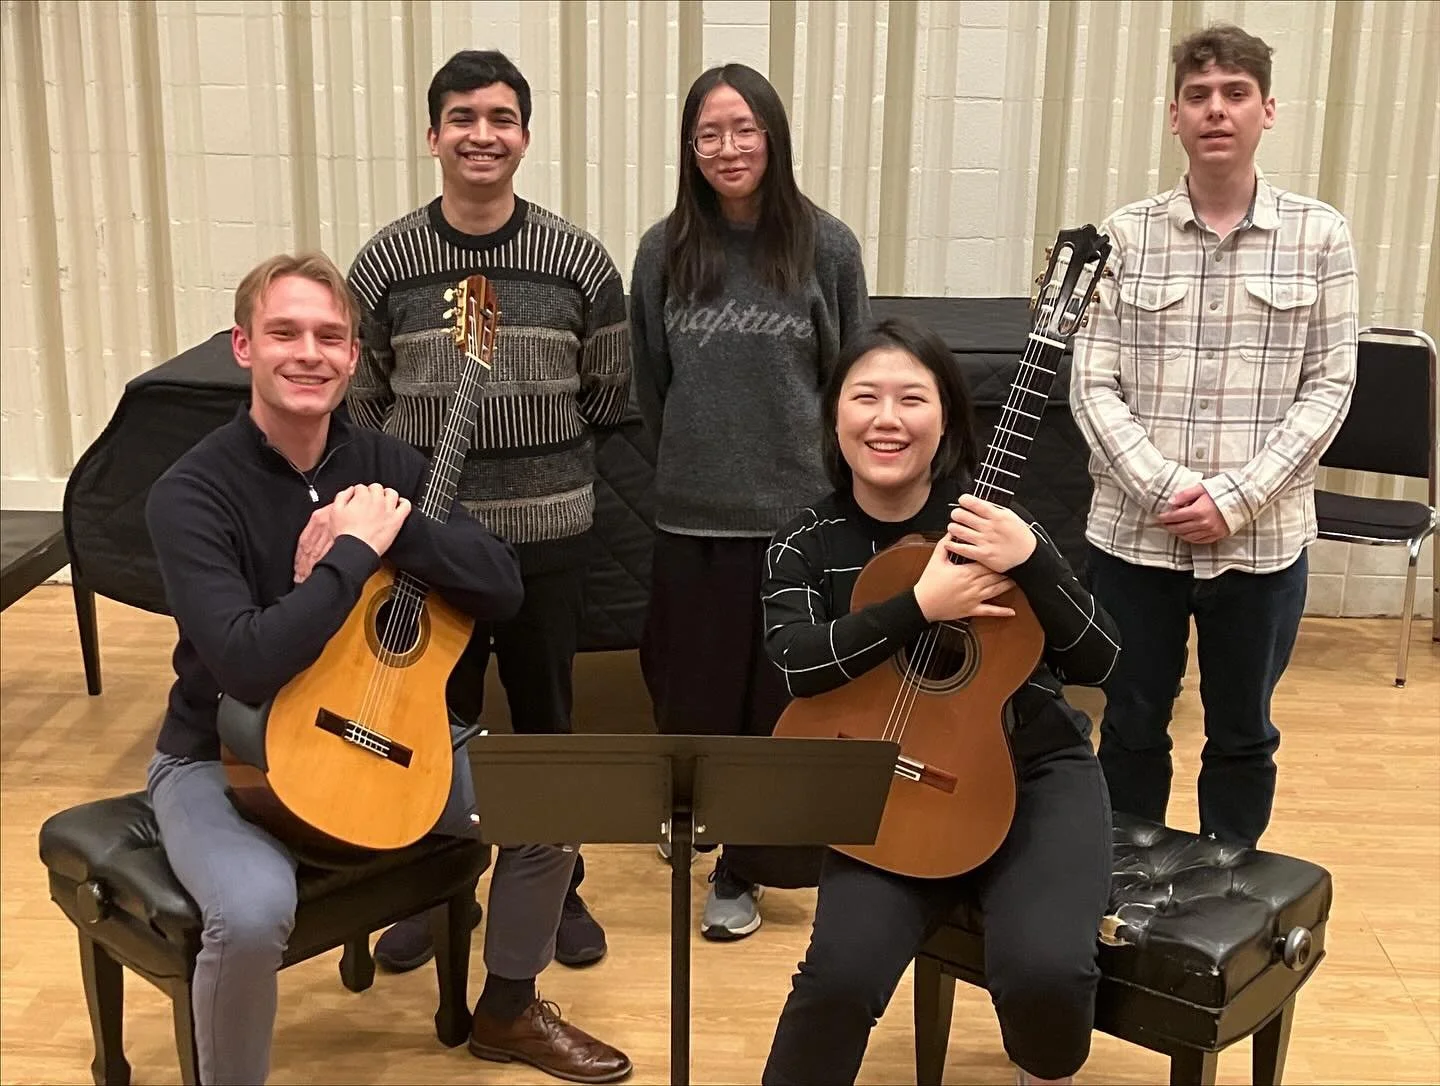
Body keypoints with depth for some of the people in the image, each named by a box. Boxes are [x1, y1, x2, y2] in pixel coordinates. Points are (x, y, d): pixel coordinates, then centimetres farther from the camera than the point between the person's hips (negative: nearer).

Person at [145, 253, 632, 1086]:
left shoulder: (387, 465, -2)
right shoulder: (193, 493, -19)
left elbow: (505, 589, -10)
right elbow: (248, 663, -33)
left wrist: (396, 529, -23)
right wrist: (357, 550, -28)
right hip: (219, 758, -5)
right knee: (255, 910, -34)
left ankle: (509, 1011, 21)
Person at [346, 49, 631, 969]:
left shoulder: (580, 261, -4)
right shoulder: (385, 262, -3)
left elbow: (611, 396, 6)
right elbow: (361, 402, 7)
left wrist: (538, 452, 8)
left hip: (548, 530, 0)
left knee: (546, 717, 13)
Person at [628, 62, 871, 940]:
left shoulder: (826, 246, -4)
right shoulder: (665, 251, 0)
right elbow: (650, 384, 9)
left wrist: (822, 470, 5)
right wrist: (693, 459, 12)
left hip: (802, 509, -1)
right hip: (693, 513, 1)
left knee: (778, 699, 7)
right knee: (692, 691, 10)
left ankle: (740, 867, 25)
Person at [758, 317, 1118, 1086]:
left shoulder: (992, 522, -6)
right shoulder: (807, 545, -1)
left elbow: (1096, 663, -9)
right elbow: (796, 665, -18)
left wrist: (1032, 562, -25)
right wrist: (919, 605, -27)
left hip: (1033, 774, -1)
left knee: (1045, 970, -23)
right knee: (841, 972, -22)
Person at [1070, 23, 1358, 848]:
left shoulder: (1319, 235, 0)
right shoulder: (1127, 235, -1)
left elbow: (1328, 387, -2)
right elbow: (1094, 387, -3)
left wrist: (1235, 498, -13)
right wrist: (1166, 489, -15)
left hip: (1263, 539, 0)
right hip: (1135, 532, 0)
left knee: (1243, 734, 13)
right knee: (1132, 728, 13)